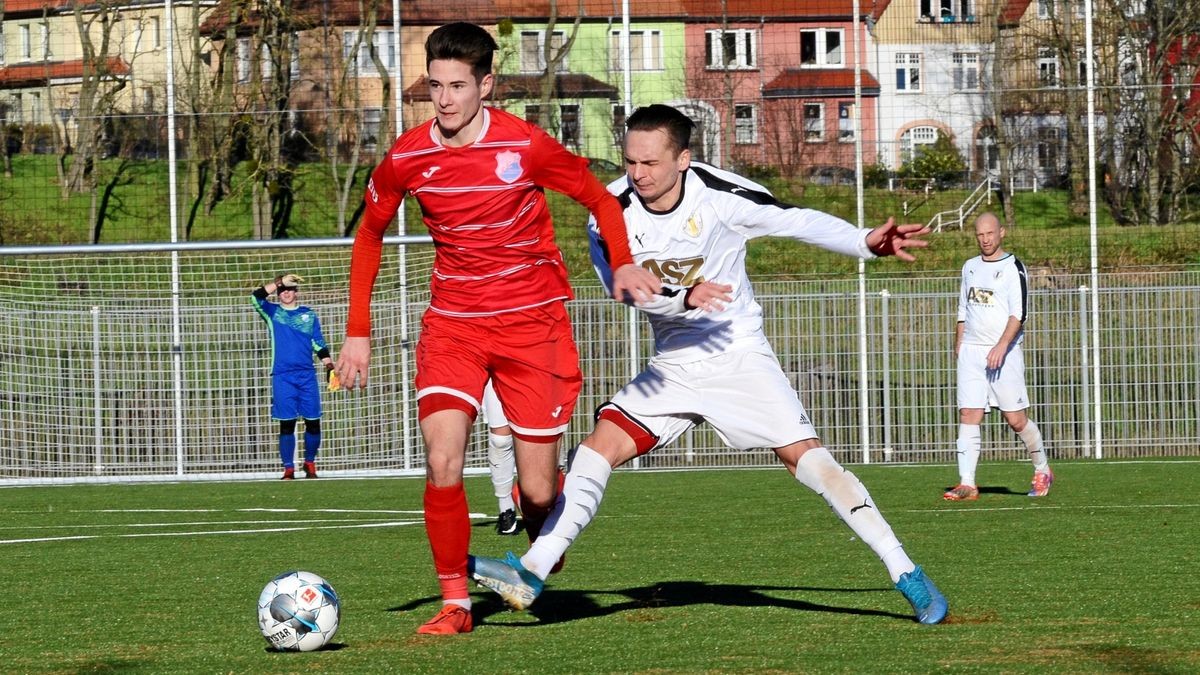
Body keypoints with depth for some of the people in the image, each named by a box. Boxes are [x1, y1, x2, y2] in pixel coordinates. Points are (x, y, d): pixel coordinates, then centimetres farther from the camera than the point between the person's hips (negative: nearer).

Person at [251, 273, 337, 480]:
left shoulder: (309, 315, 12)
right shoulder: (272, 312, 9)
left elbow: (320, 344, 12)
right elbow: (256, 297, -9)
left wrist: (330, 367, 2)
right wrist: (279, 282, -14)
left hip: (307, 377, 2)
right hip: (282, 377, -1)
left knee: (313, 422, 0)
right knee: (286, 424, -4)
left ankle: (310, 463, 17)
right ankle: (288, 469, -1)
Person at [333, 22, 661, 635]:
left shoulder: (525, 146, -13)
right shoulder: (407, 158, -5)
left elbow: (601, 200, 1)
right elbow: (369, 235, 12)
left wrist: (623, 264, -18)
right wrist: (358, 331, 8)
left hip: (531, 320, -2)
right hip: (451, 324, 2)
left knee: (537, 491, -2)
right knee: (442, 464, -20)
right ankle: (454, 603, -7)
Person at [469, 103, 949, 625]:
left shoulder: (720, 195, -17)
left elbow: (798, 221, -15)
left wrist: (868, 242, -30)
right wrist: (685, 297, -35)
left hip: (740, 356, -3)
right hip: (672, 364, 3)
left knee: (805, 455, -14)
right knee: (600, 446, -10)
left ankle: (905, 574, -10)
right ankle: (530, 576, -8)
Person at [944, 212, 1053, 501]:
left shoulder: (1013, 268, -4)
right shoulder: (970, 267, 15)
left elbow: (1019, 313, -13)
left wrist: (1001, 346, -24)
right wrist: (959, 345, 18)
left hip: (1004, 353, -5)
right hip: (971, 352, 5)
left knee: (1015, 419, -2)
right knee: (968, 416, -7)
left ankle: (1042, 471, 20)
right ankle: (967, 485, -10)